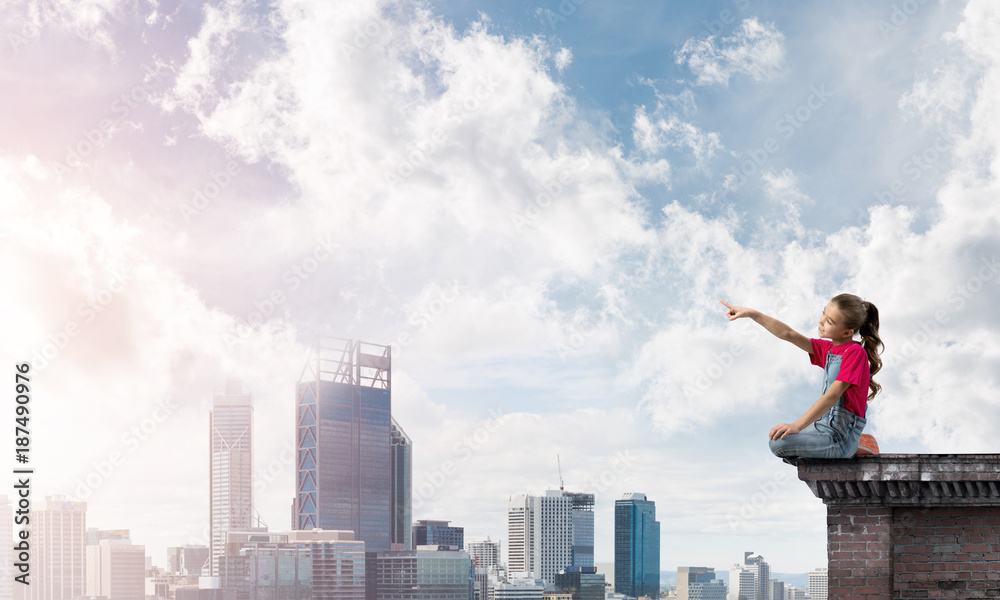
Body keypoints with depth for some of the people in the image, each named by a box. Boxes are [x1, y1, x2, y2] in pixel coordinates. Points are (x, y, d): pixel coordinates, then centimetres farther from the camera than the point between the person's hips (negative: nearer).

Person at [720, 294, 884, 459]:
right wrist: (752, 314, -1)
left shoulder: (855, 353, -17)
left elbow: (832, 396, -23)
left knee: (779, 442, -27)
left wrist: (797, 425, -29)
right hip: (824, 426, 10)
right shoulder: (828, 349, 10)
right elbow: (789, 334, 8)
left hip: (841, 437, -10)